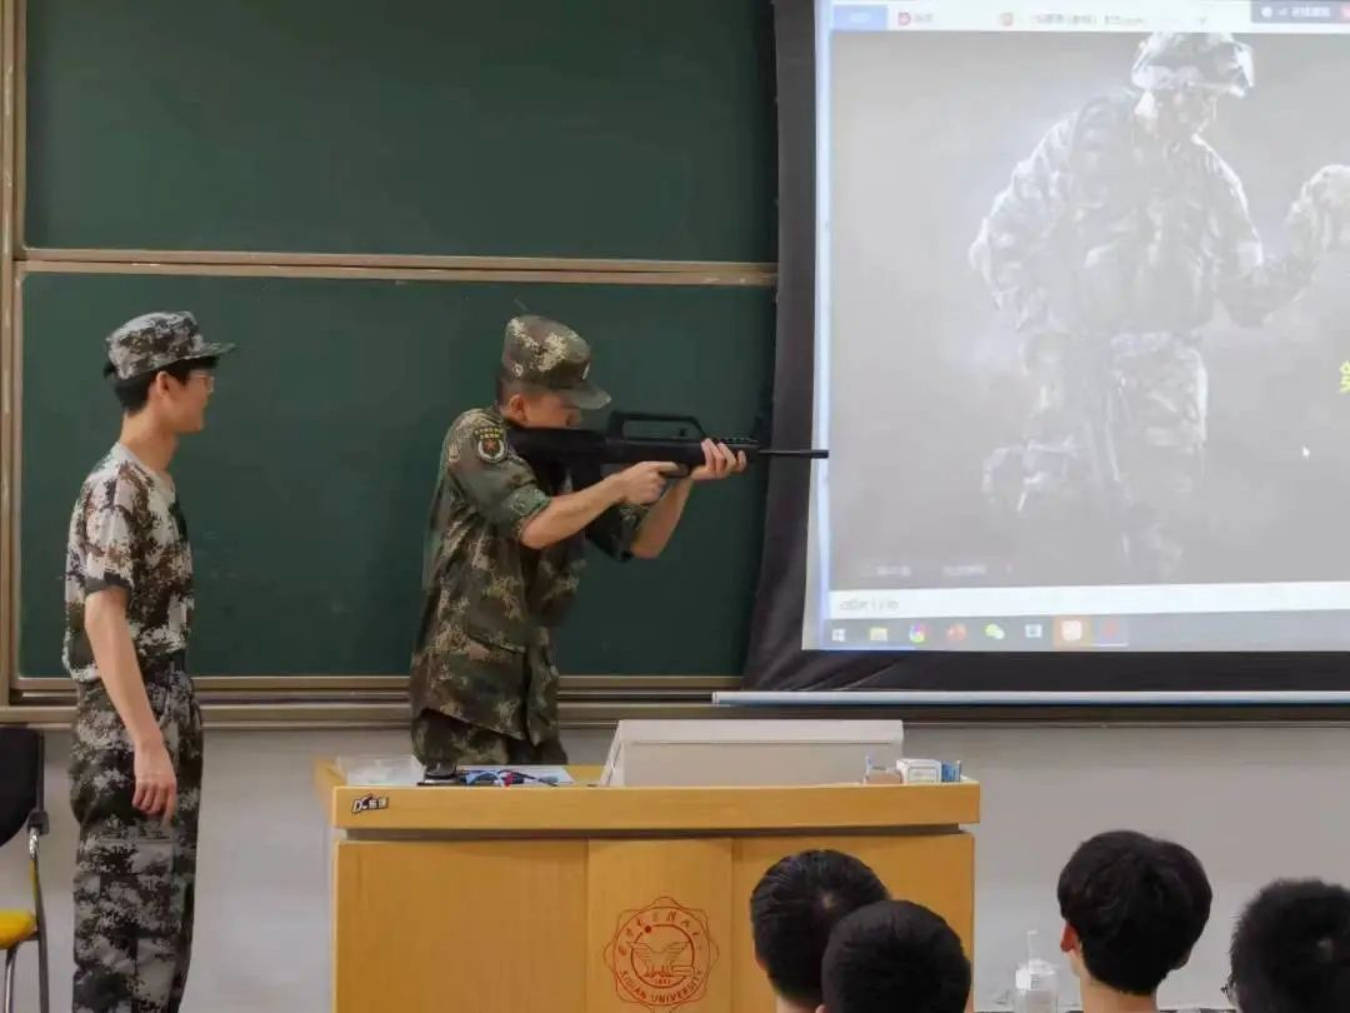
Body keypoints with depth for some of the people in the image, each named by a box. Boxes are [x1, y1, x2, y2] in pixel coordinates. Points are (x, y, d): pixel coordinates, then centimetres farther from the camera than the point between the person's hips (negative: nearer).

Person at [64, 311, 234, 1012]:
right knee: (125, 913, -8)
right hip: (126, 733, -9)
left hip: (166, 720, 9)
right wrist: (147, 744, -24)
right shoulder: (114, 489, -15)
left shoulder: (155, 485, 13)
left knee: (162, 910, 12)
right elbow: (103, 620, -21)